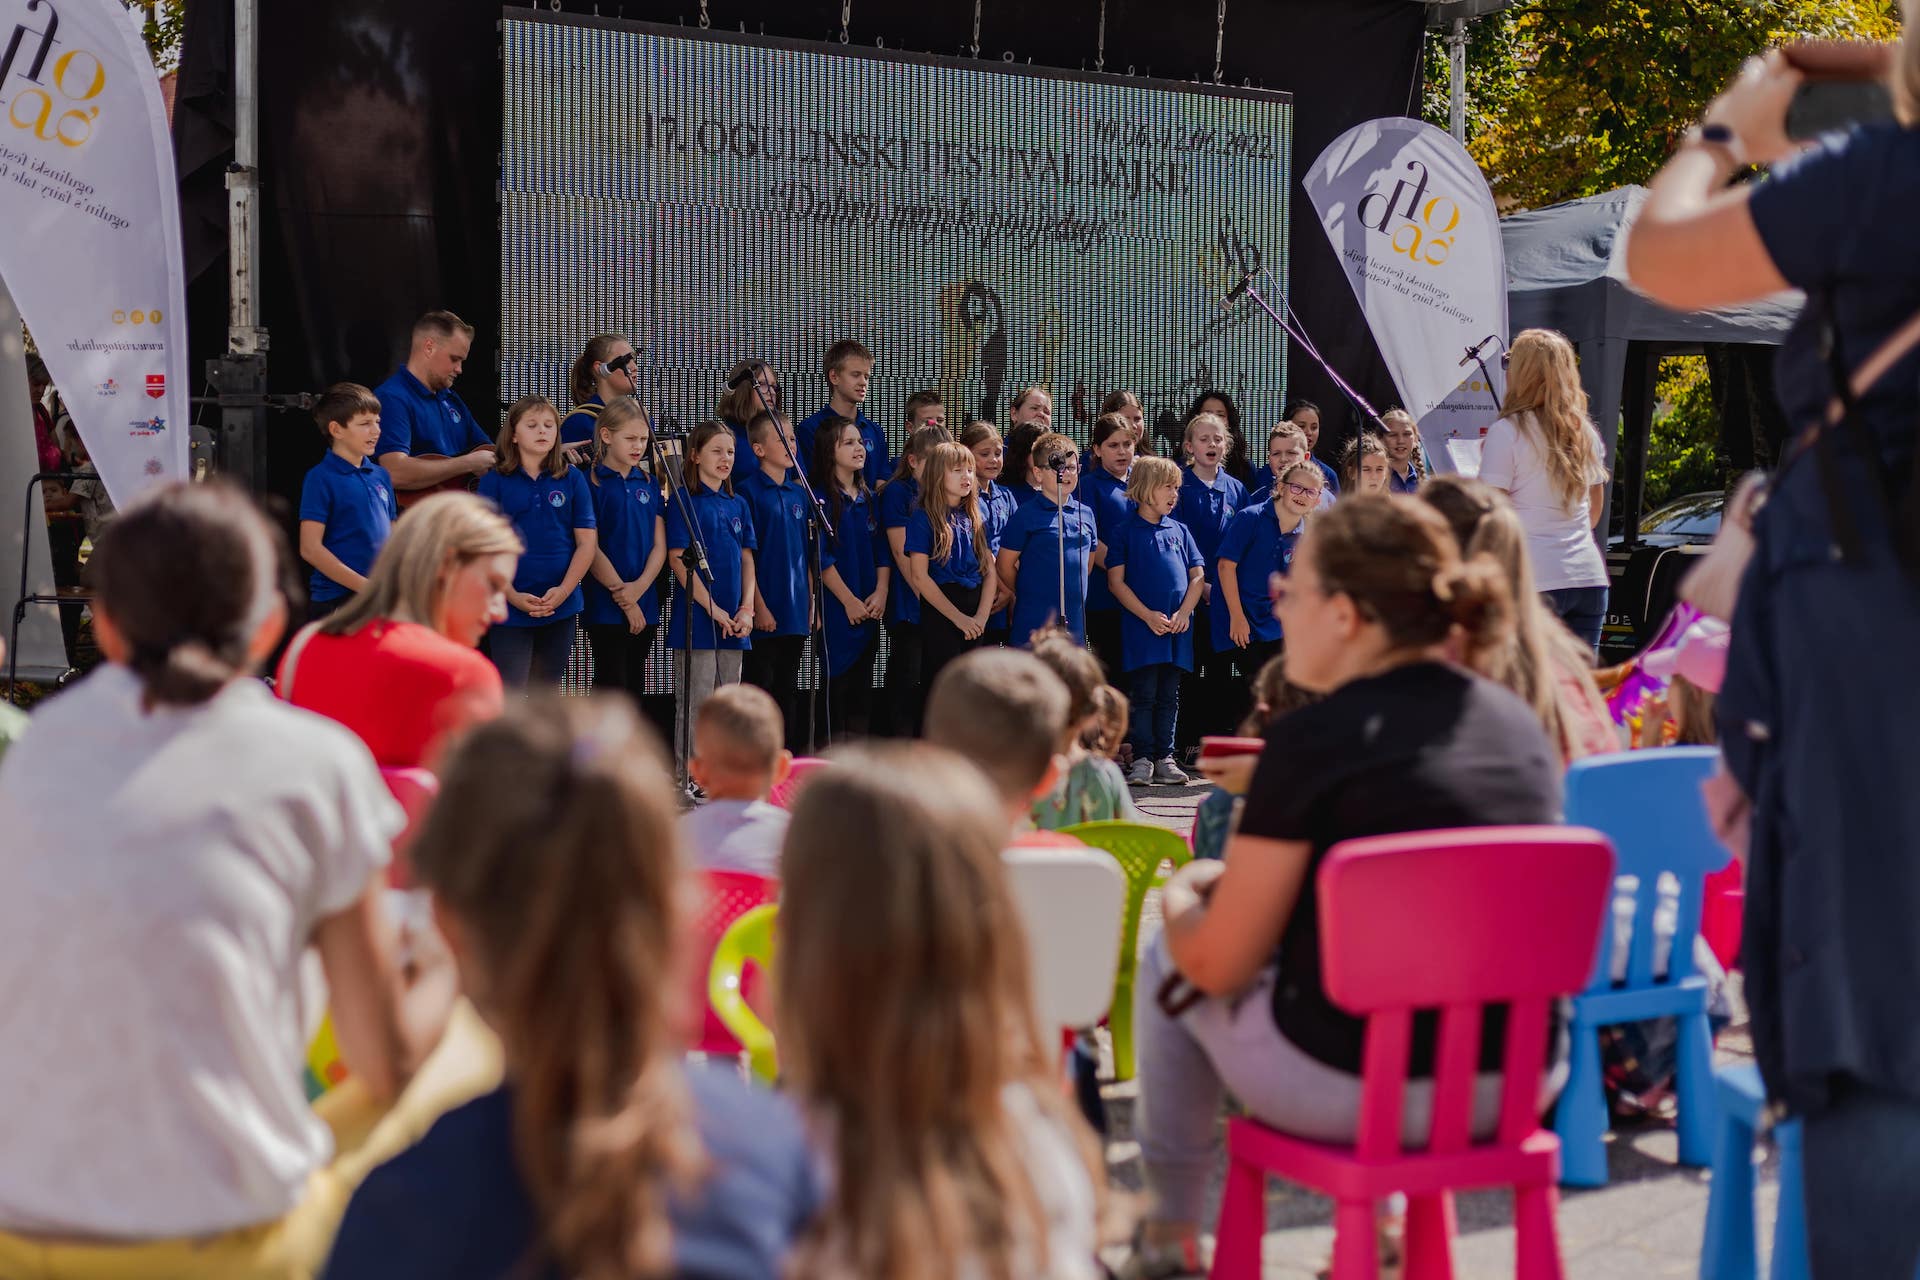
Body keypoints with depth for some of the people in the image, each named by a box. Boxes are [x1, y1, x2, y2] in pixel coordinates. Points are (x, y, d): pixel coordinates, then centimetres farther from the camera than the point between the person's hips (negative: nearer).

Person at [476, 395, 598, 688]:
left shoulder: (572, 479, 5)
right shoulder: (494, 481, 0)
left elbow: (588, 543, 3)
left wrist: (563, 591, -10)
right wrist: (513, 596, -13)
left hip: (560, 608, 2)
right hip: (510, 609, -2)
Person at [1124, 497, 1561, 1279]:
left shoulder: (1317, 738, -16)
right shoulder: (1523, 728, 3)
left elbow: (1216, 966, -11)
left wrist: (1181, 894, 12)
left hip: (1352, 1090, -6)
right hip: (1515, 1086, 6)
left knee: (1166, 961, 20)